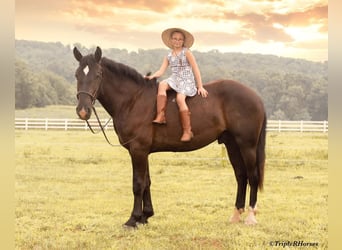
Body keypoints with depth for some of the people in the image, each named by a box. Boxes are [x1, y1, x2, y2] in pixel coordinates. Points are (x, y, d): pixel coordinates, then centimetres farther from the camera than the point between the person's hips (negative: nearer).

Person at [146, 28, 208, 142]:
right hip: (174, 80, 4)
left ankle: (187, 131, -29)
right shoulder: (168, 56, 14)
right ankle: (161, 116, -36)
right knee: (162, 85, -29)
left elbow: (196, 70, -1)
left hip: (187, 81, -4)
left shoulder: (187, 53, 1)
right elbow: (161, 71, 7)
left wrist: (200, 87, -5)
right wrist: (152, 76, -15)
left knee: (180, 98, -31)